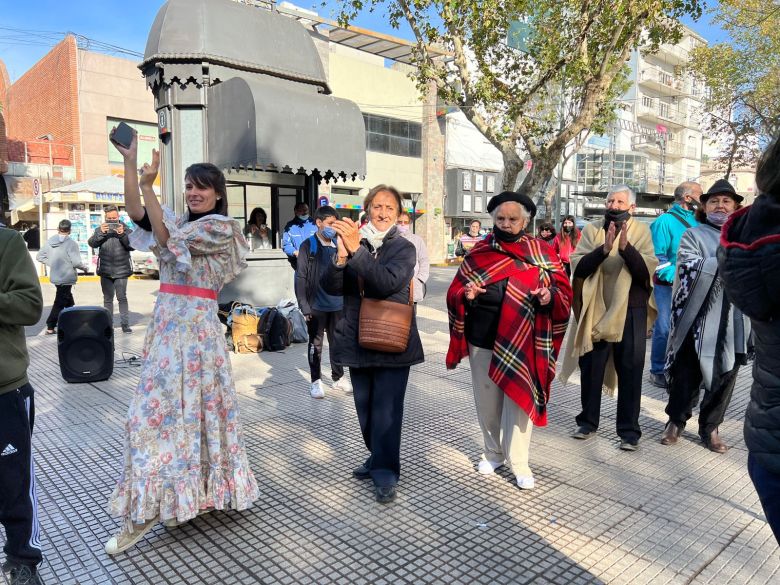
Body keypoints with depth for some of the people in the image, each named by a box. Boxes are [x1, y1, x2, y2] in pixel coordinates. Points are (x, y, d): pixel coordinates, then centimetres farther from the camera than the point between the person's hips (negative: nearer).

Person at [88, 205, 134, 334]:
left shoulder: (126, 229, 1)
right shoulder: (100, 229, 6)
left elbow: (132, 246, -10)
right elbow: (91, 243, -6)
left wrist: (123, 234, -24)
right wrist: (100, 233, -21)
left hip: (121, 270, -2)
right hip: (105, 271, 2)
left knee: (122, 298, -2)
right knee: (107, 299, 10)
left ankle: (125, 324, 3)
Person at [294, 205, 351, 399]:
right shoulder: (308, 246, -7)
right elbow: (300, 277, -8)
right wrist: (304, 305, -12)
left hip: (338, 304, 4)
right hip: (317, 305, -4)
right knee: (316, 344, 8)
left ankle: (338, 377, 29)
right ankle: (316, 381, 20)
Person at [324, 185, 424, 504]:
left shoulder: (403, 248, -4)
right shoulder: (353, 242, 6)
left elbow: (387, 283, -23)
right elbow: (331, 287, -5)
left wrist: (357, 250, -31)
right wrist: (341, 257, -24)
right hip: (358, 339, 4)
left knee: (386, 408, -4)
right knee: (365, 405, 15)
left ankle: (386, 473, 7)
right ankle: (378, 457, 34)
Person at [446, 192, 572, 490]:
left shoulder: (542, 253, 2)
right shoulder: (478, 253, 6)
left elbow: (565, 293, 1)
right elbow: (454, 293, 7)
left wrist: (550, 297, -21)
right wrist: (466, 294, -15)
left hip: (521, 343, -2)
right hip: (482, 341, 2)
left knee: (519, 401, 2)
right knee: (487, 401, 13)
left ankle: (519, 464, 15)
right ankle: (493, 452, 32)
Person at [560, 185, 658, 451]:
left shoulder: (641, 232, -2)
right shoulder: (592, 230, 1)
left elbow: (647, 271, -13)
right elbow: (578, 266, -10)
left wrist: (626, 247, -28)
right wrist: (604, 249, -24)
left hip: (631, 311, -1)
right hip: (595, 310, 1)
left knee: (630, 371, 5)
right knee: (590, 368, 10)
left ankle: (629, 430, 17)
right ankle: (588, 421, 27)